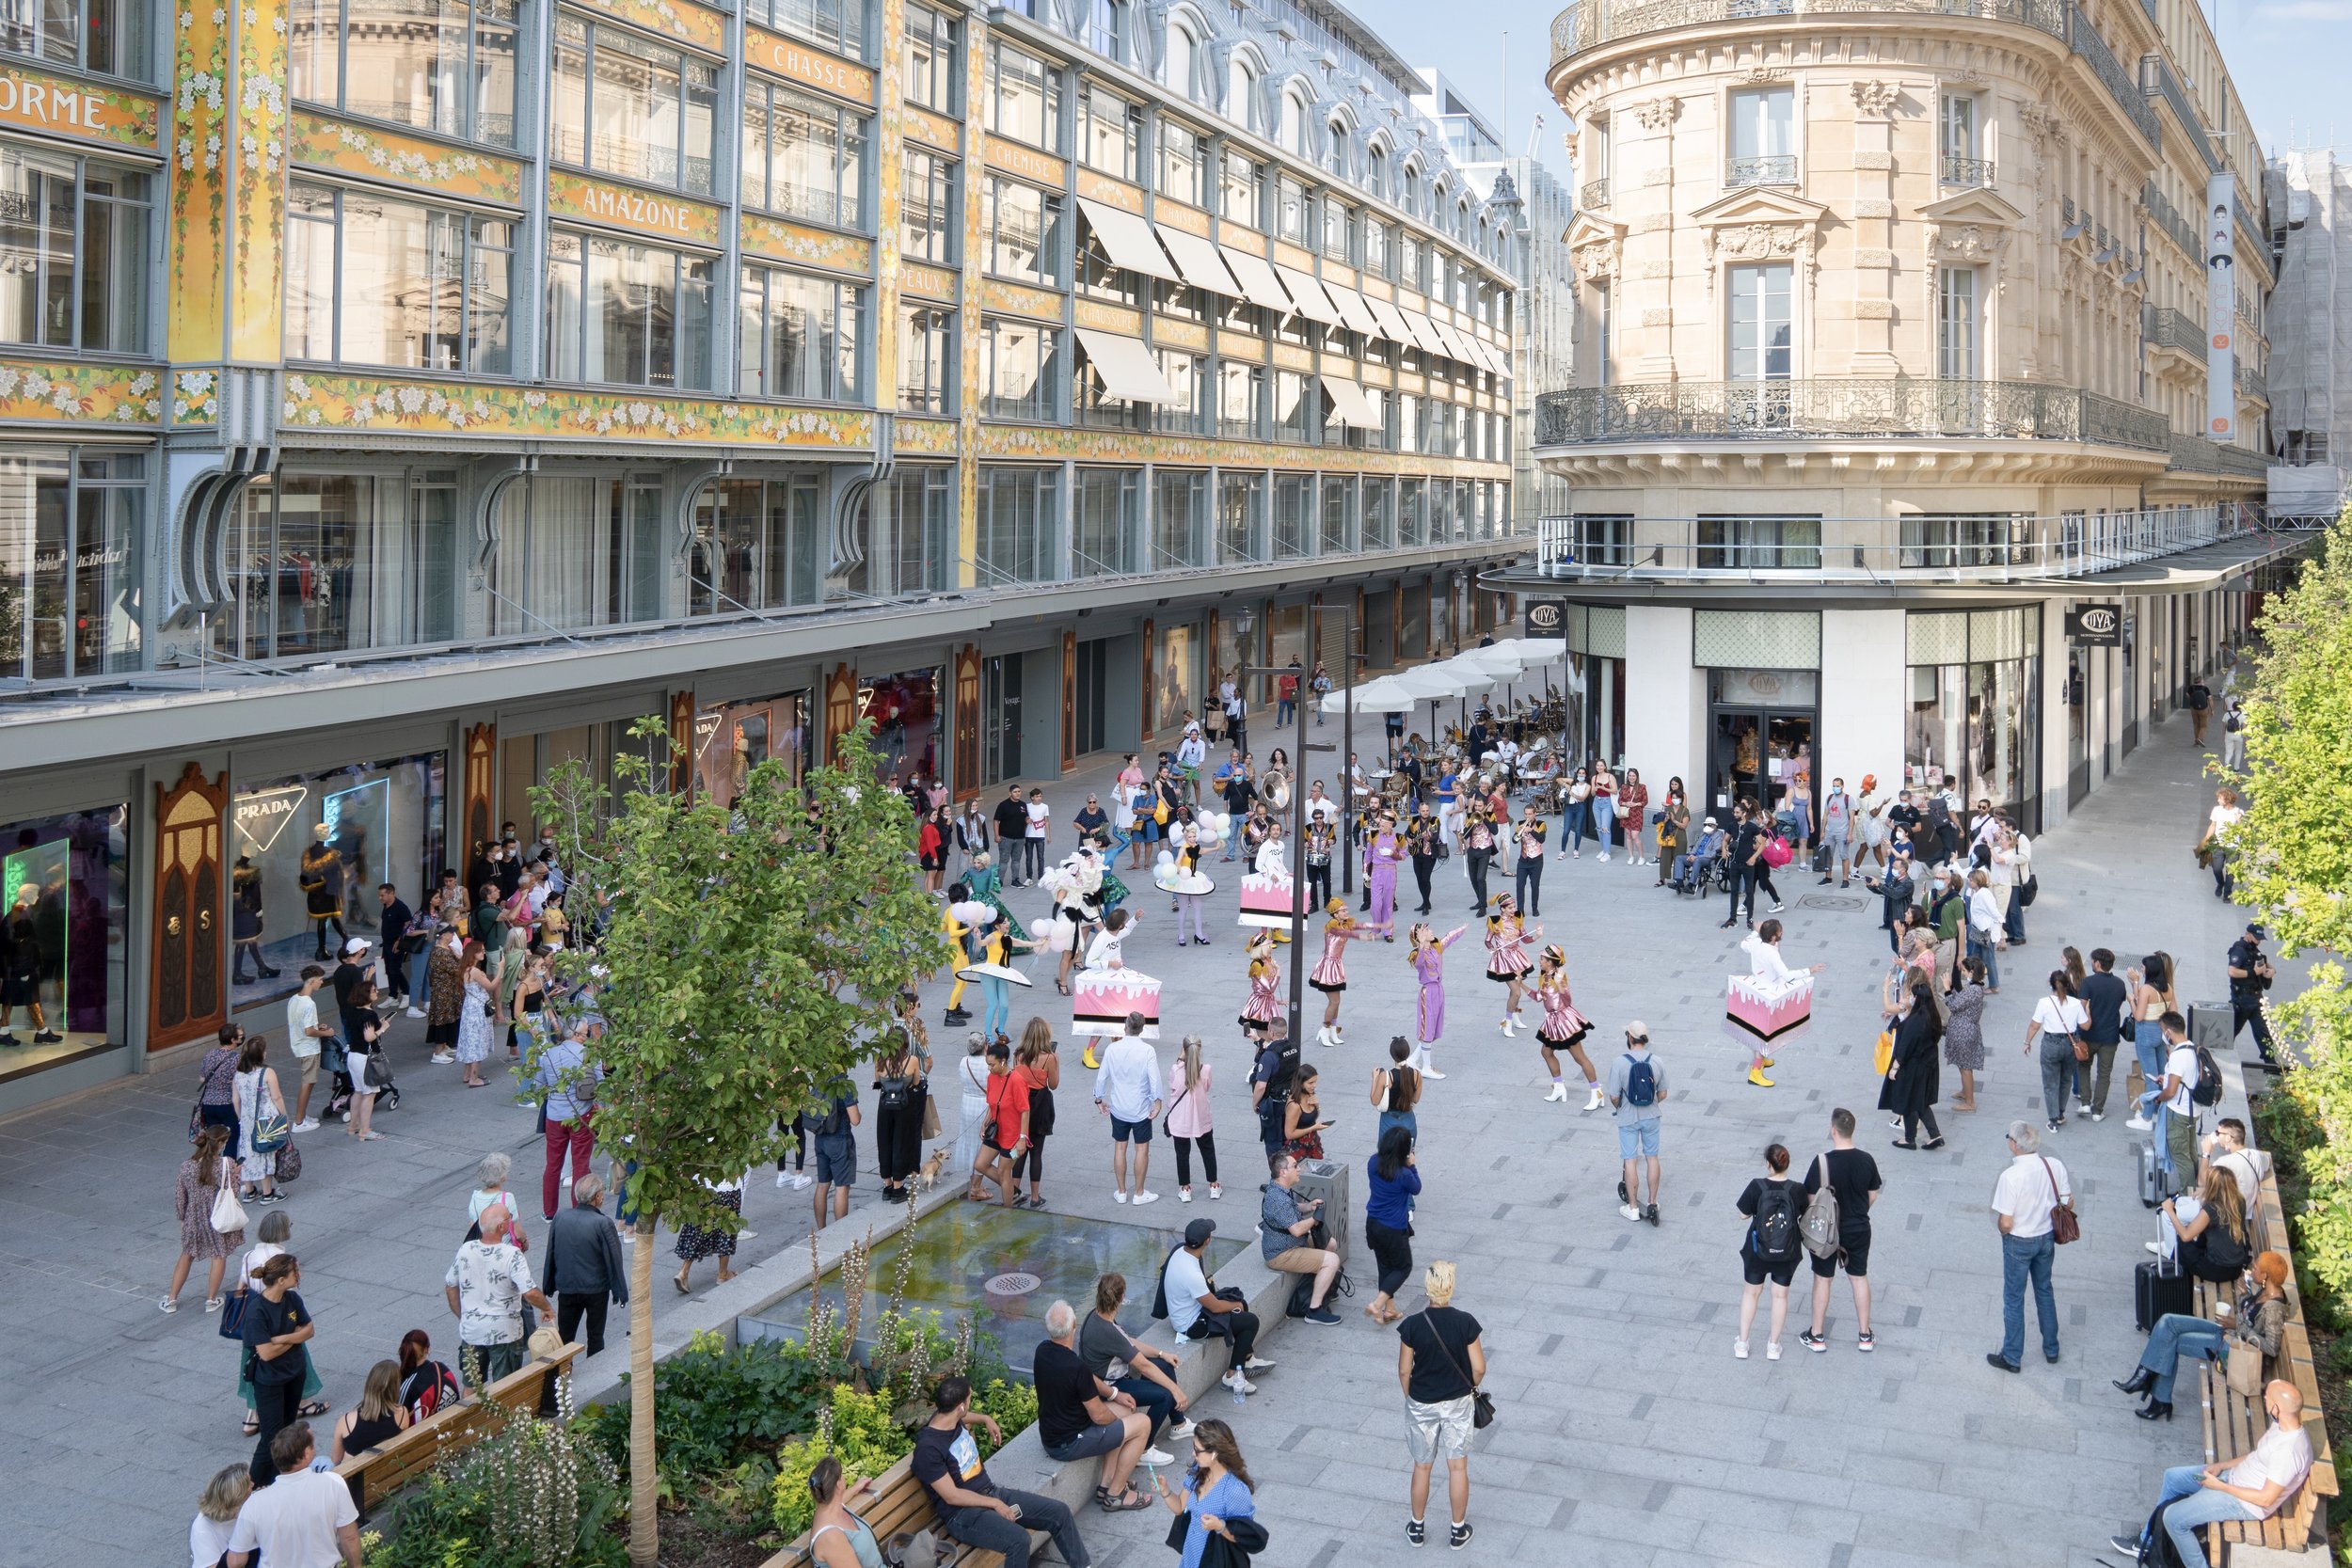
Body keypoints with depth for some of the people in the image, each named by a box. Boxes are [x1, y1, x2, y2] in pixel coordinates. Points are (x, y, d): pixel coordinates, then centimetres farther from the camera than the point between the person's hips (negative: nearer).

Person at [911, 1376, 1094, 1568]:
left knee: (1059, 1512, 2)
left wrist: (986, 1419, 30)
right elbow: (951, 1496, -21)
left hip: (992, 1493, 9)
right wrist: (995, 1504, -17)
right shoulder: (928, 1448, -23)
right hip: (963, 1513, -9)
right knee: (1018, 1540, -33)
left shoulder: (952, 1421, 3)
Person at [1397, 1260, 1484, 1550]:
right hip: (1459, 1403, 0)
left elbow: (1404, 1371, -10)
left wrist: (1410, 1397, 8)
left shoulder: (1413, 1325, -19)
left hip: (1421, 1405, 0)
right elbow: (1478, 1368, -12)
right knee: (1458, 1466, 15)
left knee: (1422, 1466, 17)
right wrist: (1470, 1387, 10)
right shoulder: (1465, 1322, -19)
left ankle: (1417, 1528, 32)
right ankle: (1459, 1531, 26)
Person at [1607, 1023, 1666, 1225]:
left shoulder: (1619, 1062, -18)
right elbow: (1662, 1094, 1)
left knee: (1630, 1160, 6)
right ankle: (1653, 1203, 21)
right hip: (1651, 1117, 3)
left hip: (1628, 1119, -3)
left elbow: (1614, 1097, -15)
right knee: (1652, 1157, 15)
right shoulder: (1656, 1062, -8)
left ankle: (1633, 1207, 13)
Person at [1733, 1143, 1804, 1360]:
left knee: (1752, 1292, 18)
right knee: (1780, 1295, 18)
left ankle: (1742, 1343, 25)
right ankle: (1773, 1346, 27)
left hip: (1758, 1249, 0)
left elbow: (1744, 1214, -10)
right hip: (1787, 1252, 1)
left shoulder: (1757, 1186, -20)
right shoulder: (1797, 1190, -18)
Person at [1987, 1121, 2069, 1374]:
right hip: (2047, 1238, 5)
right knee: (2044, 1291, 24)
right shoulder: (2055, 1166, -13)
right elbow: (2068, 1201, 0)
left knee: (2014, 1299, 11)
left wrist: (2003, 1230, -3)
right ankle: (2051, 1350, 37)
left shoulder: (2010, 1176, -29)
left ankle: (2011, 1357, 24)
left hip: (2019, 1242, -5)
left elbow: (2006, 1223, -25)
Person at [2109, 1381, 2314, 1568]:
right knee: (2173, 1477, 16)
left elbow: (2266, 1498, -27)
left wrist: (2220, 1486, -19)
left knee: (2173, 1518, -10)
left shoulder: (2288, 1451, -34)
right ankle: (2147, 1542, 27)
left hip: (2246, 1503, -10)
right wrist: (2222, 1465, 3)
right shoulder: (2283, 1425, -5)